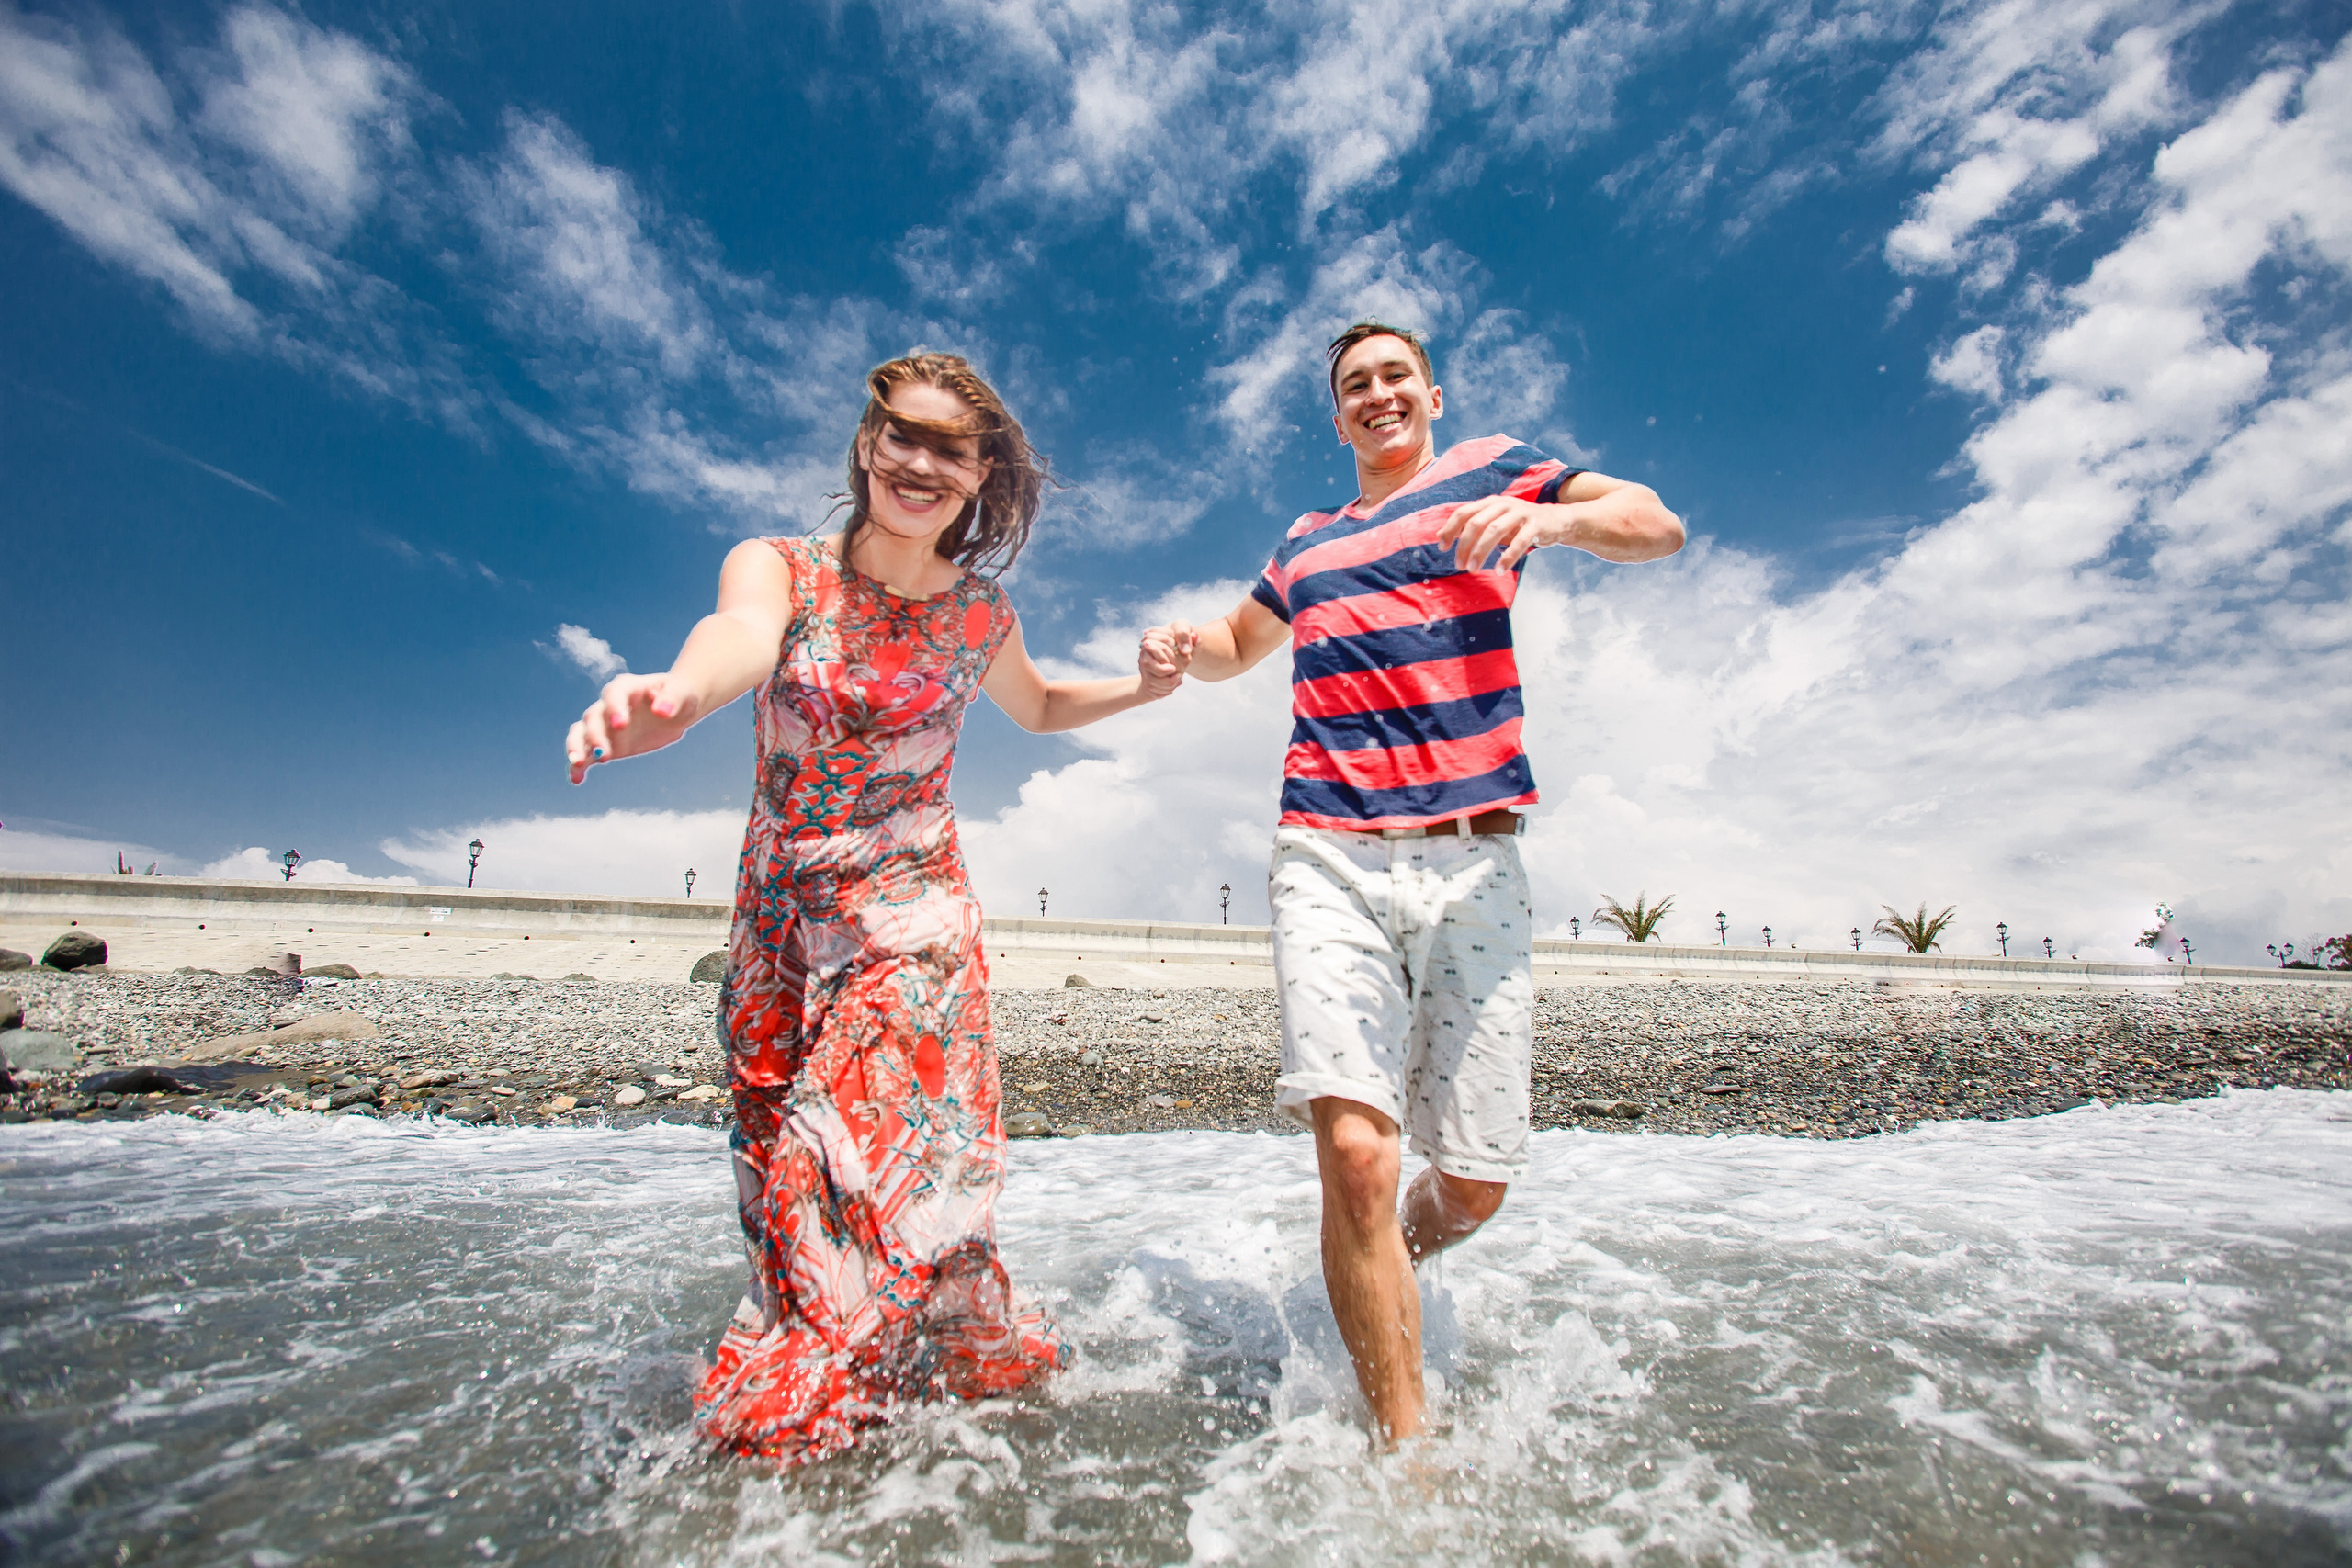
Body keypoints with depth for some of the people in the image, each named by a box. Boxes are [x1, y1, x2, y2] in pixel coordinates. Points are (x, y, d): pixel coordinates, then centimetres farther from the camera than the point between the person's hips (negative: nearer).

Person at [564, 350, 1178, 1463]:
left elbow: (1037, 707, 21)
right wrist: (672, 694, -54)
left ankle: (788, 1421, 13)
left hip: (911, 914, -1)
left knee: (869, 1171, -11)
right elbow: (741, 637, -29)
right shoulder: (779, 567, -5)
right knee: (783, 1174, 10)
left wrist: (1144, 687, 4)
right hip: (777, 921, 2)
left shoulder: (980, 614, 0)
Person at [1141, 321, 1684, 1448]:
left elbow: (1659, 528, 5)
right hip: (1329, 859, 1)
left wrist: (1547, 517, -17)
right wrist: (1179, 652, 15)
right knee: (1356, 1150, -17)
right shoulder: (1306, 543, 25)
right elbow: (1239, 645, 40)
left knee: (1473, 1185, 4)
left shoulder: (1492, 471, 16)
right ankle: (1407, 1450, 0)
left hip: (1471, 859, -1)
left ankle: (1376, 1286, 37)